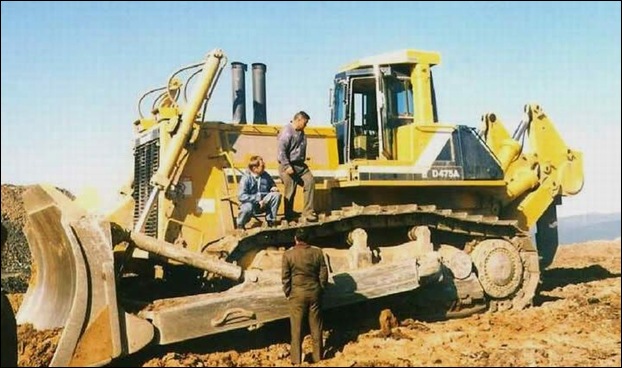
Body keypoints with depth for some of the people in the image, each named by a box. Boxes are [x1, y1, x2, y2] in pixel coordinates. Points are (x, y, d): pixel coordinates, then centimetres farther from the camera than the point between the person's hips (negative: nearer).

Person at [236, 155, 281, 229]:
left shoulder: (266, 176, 0)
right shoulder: (246, 178, -15)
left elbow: (272, 186, 17)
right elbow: (241, 196, -22)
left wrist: (274, 188, -10)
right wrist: (258, 200, -26)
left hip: (264, 203, 5)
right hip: (251, 202, -5)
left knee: (277, 195, -18)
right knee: (247, 208, -39)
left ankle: (271, 221, -5)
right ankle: (240, 226, -5)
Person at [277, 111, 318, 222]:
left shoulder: (301, 132, 12)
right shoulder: (287, 132, -15)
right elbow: (281, 151, -20)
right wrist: (287, 166, -23)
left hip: (300, 165, 8)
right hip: (288, 166, -8)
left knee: (310, 182, 0)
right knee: (290, 191, -3)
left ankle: (308, 211, 6)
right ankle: (289, 216, 9)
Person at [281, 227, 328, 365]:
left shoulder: (288, 254, -10)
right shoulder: (317, 252, -5)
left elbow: (285, 277, -7)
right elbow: (324, 275, -1)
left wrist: (288, 294, 6)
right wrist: (320, 290, 12)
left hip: (297, 294, -2)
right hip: (314, 293, 2)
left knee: (296, 327, 8)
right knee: (316, 326, 12)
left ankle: (296, 359, 13)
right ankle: (317, 356, 20)